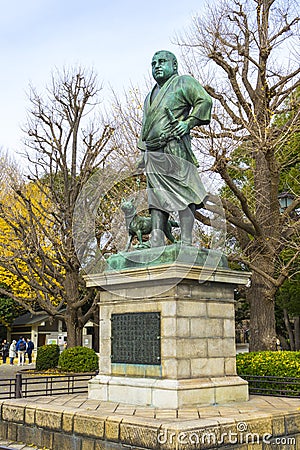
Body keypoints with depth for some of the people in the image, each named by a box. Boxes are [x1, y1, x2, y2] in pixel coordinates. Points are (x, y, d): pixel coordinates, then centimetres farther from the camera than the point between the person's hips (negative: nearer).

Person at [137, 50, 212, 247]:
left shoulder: (183, 82, 10)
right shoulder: (151, 96, 31)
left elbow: (205, 101, -3)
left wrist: (188, 122, -13)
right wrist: (143, 153, 19)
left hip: (174, 147, -7)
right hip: (153, 153, 7)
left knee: (182, 192, -11)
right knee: (156, 194, -2)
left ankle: (187, 242, -15)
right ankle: (157, 242, -7)